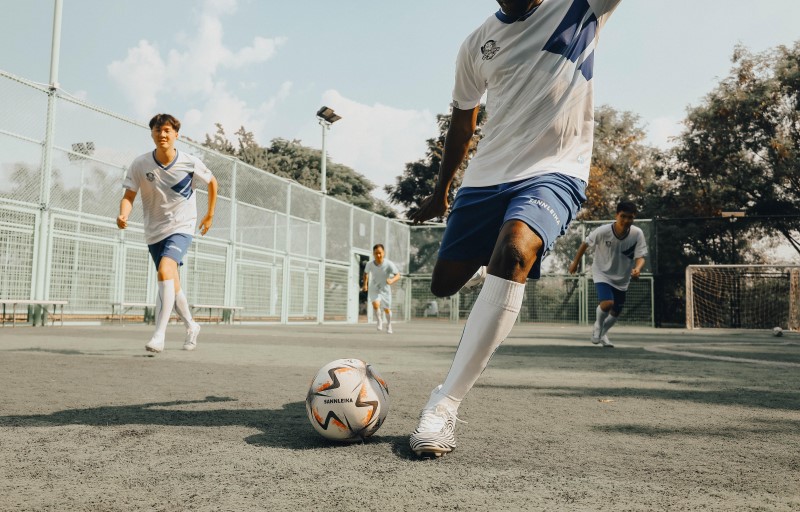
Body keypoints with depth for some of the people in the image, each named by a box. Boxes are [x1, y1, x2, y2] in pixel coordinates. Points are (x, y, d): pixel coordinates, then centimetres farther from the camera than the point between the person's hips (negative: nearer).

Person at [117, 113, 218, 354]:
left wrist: (210, 215, 15)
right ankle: (191, 326, 35)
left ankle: (159, 335, -27)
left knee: (165, 271, -27)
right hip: (154, 231, 3)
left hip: (182, 227, -3)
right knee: (172, 284, 11)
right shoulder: (140, 165, -7)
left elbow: (212, 182, 10)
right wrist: (123, 215, -28)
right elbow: (128, 196, -6)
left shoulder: (190, 163, -8)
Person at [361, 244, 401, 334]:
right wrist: (365, 284, 4)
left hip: (385, 289, 0)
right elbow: (366, 272, 6)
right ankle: (379, 321, 5)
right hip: (374, 289, 0)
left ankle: (389, 325, 43)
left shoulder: (389, 264, -25)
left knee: (387, 309, 13)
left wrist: (392, 280, -47)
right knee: (375, 305, -25)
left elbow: (398, 276, -27)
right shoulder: (370, 264, -17)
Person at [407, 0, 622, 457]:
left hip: (555, 171, -4)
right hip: (486, 175, 5)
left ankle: (445, 403, -29)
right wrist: (440, 191, 25)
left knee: (514, 251, -34)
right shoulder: (477, 44, 11)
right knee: (443, 283, 4)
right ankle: (482, 272, 43)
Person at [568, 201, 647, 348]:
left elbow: (640, 257, -20)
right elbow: (585, 244, -7)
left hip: (622, 278, 3)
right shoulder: (603, 231, -24)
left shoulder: (637, 234, -20)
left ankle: (602, 333, 45)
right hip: (602, 274, -3)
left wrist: (637, 269, -43)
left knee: (615, 313, 14)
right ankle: (598, 326, 8)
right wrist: (575, 262, 3)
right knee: (607, 303, -25)